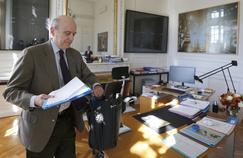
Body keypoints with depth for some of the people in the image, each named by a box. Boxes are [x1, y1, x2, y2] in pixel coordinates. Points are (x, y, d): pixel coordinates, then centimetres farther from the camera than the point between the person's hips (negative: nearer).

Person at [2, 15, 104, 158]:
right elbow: (10, 91, -11)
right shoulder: (32, 53, -13)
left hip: (69, 119, 5)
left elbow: (87, 75, 14)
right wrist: (34, 99, -31)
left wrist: (95, 85, -9)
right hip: (42, 124, -5)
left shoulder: (75, 55, 5)